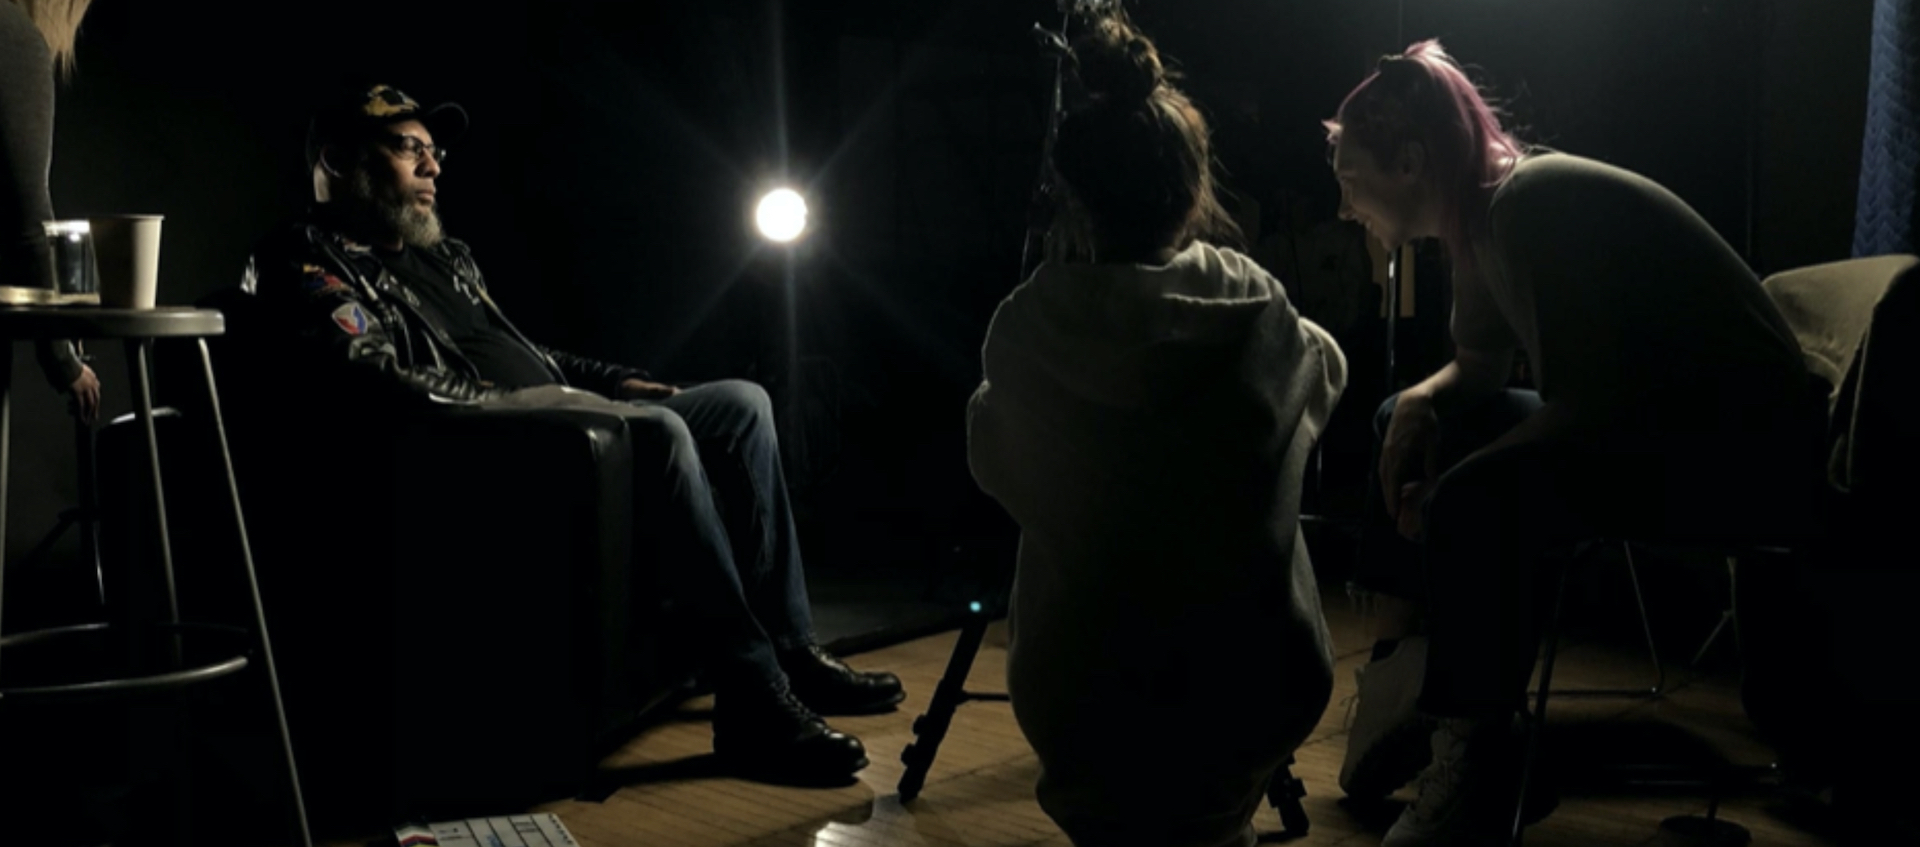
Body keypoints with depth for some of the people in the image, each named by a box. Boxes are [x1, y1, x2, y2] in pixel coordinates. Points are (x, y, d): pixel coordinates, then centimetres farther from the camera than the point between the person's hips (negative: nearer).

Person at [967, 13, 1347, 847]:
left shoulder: (1027, 327, -11)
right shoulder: (1257, 309, -7)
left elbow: (991, 464, 10)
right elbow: (1326, 374, 19)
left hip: (1082, 686, -1)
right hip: (1253, 676, 1)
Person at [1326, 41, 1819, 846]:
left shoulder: (1536, 208, -23)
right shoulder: (1483, 217, 5)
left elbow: (1584, 405, -27)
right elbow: (1480, 365, 19)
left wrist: (1444, 489, -18)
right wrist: (1424, 400, -3)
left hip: (1740, 442, -10)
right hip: (1643, 418, 10)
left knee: (1477, 501, -32)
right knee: (1407, 425, 12)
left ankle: (1474, 767, -16)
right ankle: (1400, 673, 7)